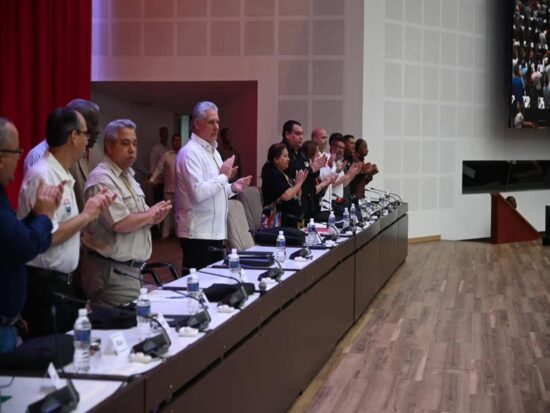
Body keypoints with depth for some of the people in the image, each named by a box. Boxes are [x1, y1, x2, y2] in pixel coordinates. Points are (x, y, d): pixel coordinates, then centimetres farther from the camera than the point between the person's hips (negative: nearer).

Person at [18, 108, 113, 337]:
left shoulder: (62, 176, 11)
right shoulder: (43, 177, -19)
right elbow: (46, 237, -25)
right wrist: (86, 215, -14)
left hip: (61, 282, 10)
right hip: (44, 285, -10)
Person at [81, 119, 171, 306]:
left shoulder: (127, 176, 18)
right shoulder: (102, 179, -14)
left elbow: (143, 218, 20)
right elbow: (121, 223, -23)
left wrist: (156, 214, -4)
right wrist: (150, 215, -6)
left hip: (131, 270, 9)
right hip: (113, 272, -9)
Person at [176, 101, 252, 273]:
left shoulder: (212, 151, 18)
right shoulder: (190, 152, -13)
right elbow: (198, 192, -24)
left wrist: (232, 188, 7)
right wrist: (224, 176, -14)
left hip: (215, 231, 9)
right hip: (198, 233, -9)